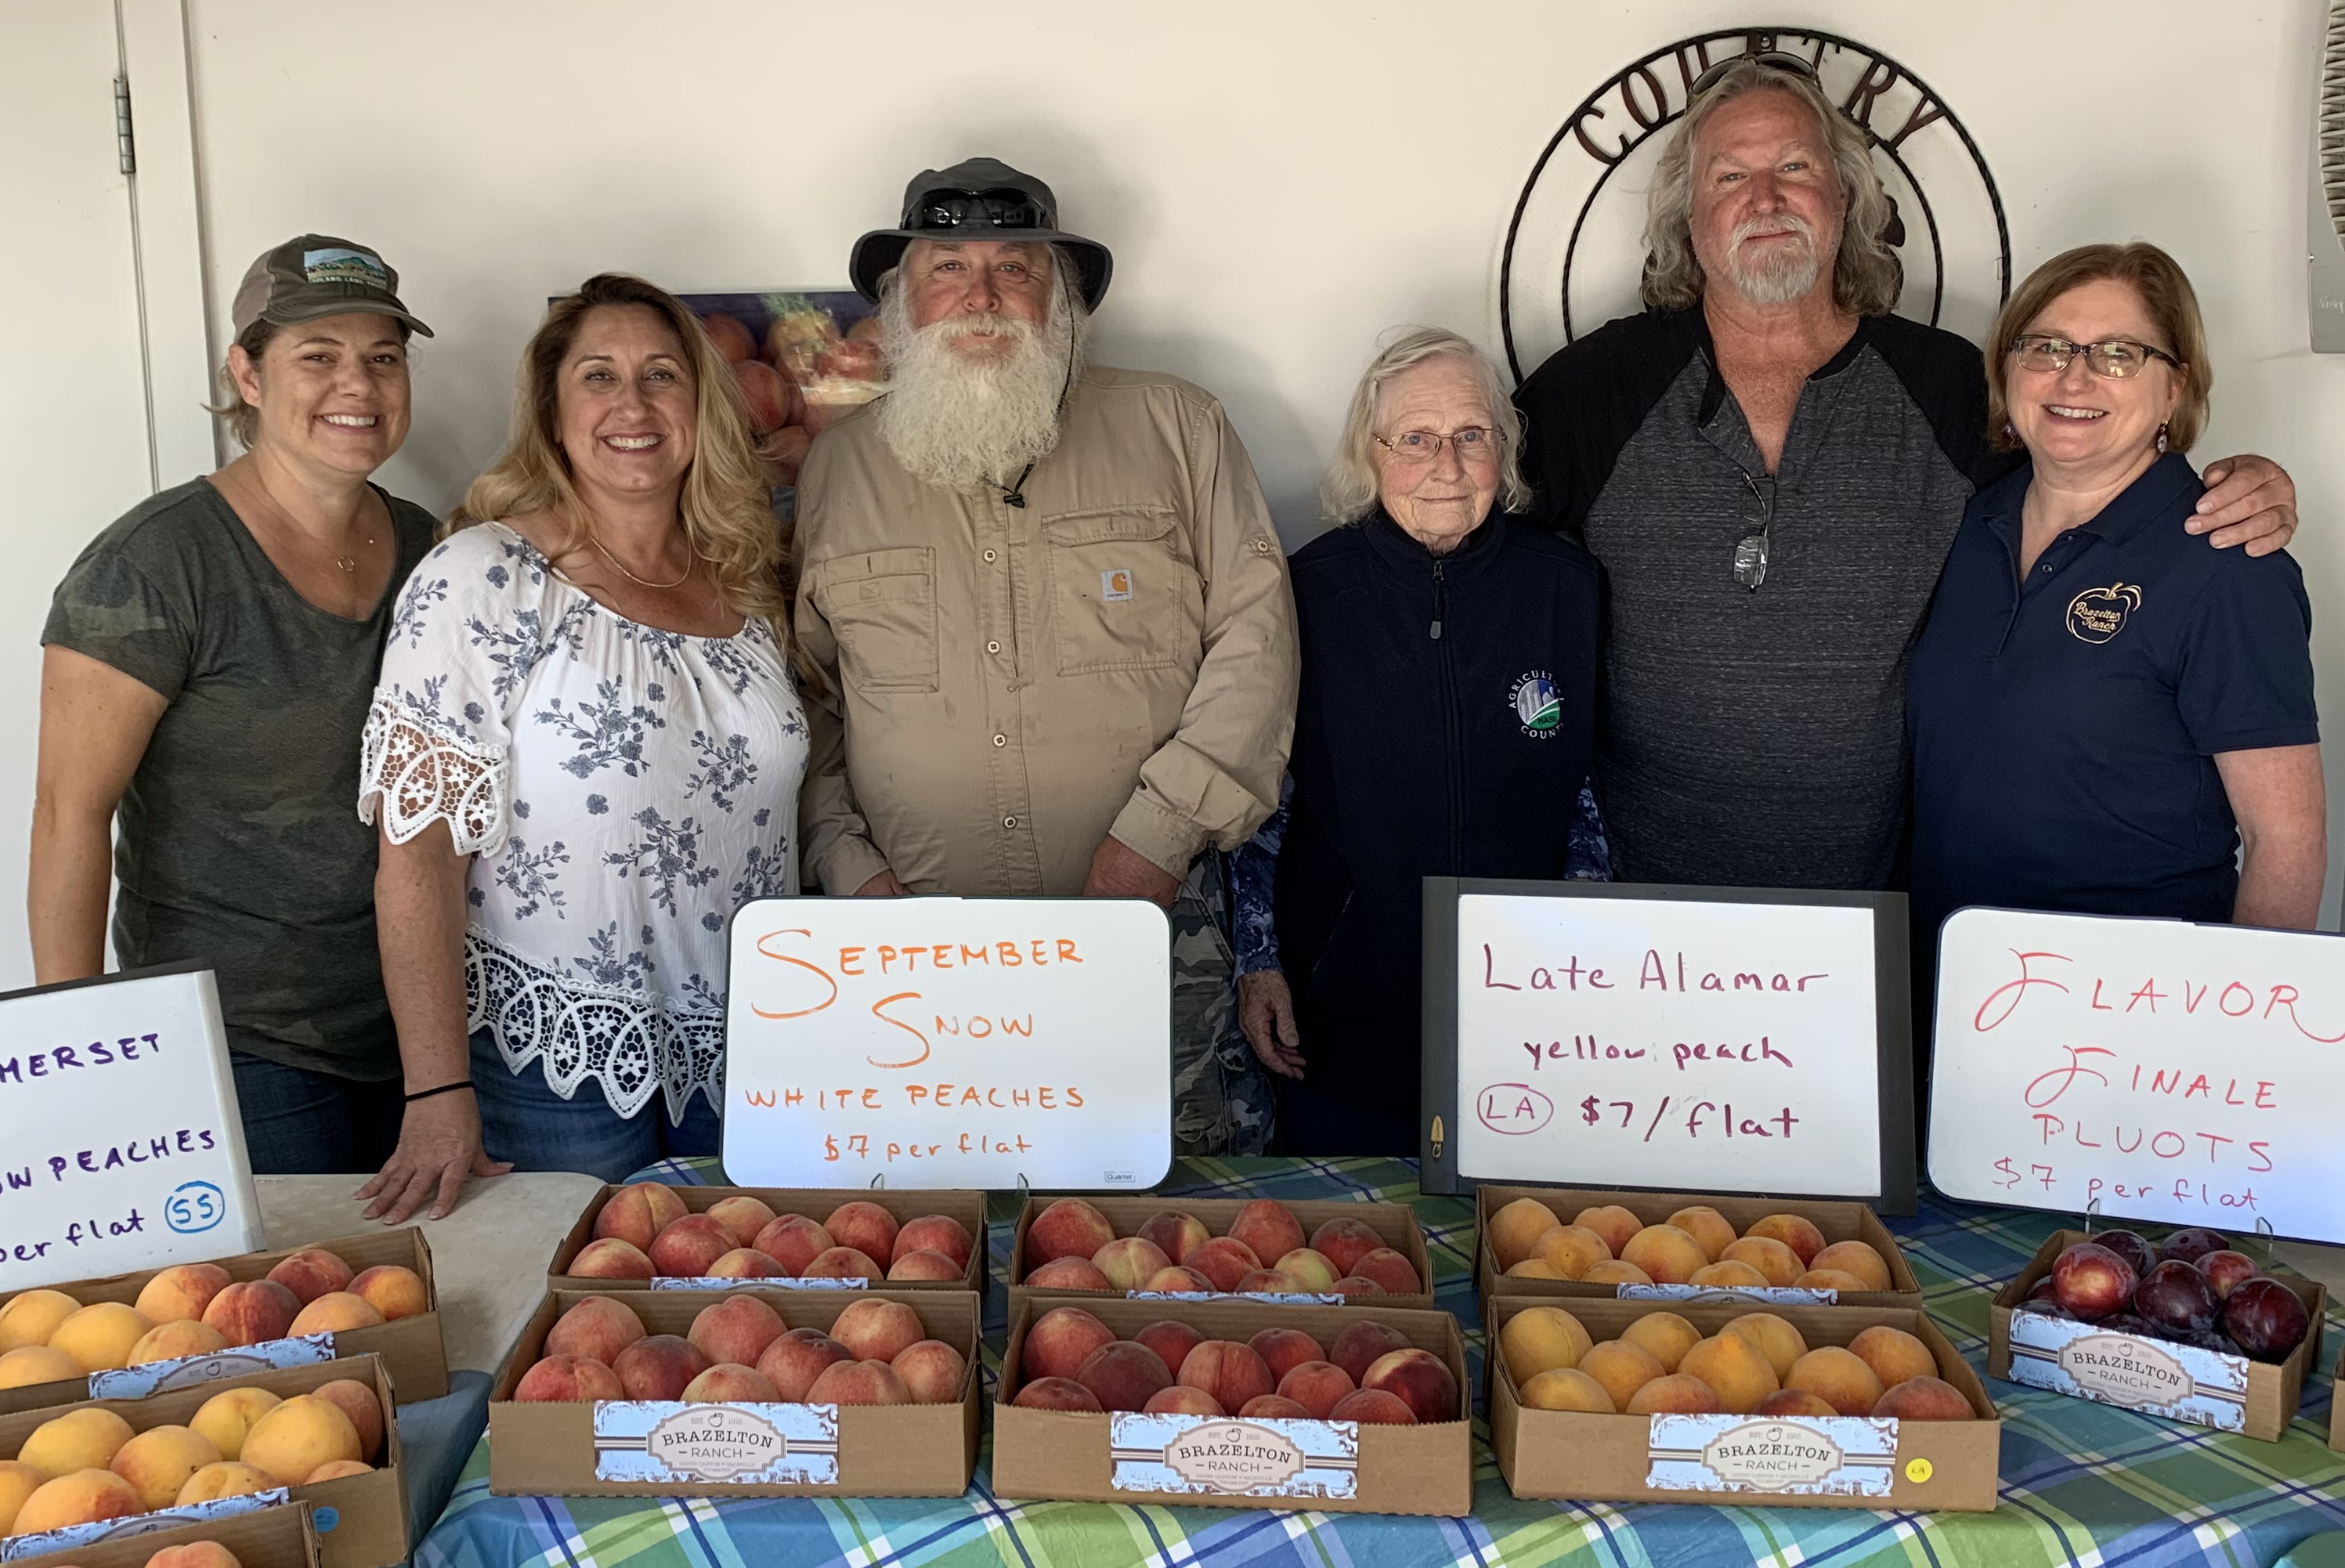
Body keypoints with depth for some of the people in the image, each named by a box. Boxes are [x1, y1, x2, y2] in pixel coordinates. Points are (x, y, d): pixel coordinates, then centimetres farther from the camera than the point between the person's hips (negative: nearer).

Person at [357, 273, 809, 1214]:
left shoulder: (747, 585, 7)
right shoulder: (483, 579, -9)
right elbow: (418, 850, -13)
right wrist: (439, 1096, -18)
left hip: (744, 1064, 5)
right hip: (559, 1067, -5)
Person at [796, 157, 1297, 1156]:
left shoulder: (1175, 428, 5)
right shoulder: (836, 467, 10)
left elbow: (1255, 634, 0)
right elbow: (803, 697, 13)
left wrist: (1163, 828, -9)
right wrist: (851, 869, 2)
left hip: (1153, 936, -1)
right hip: (921, 958, 1)